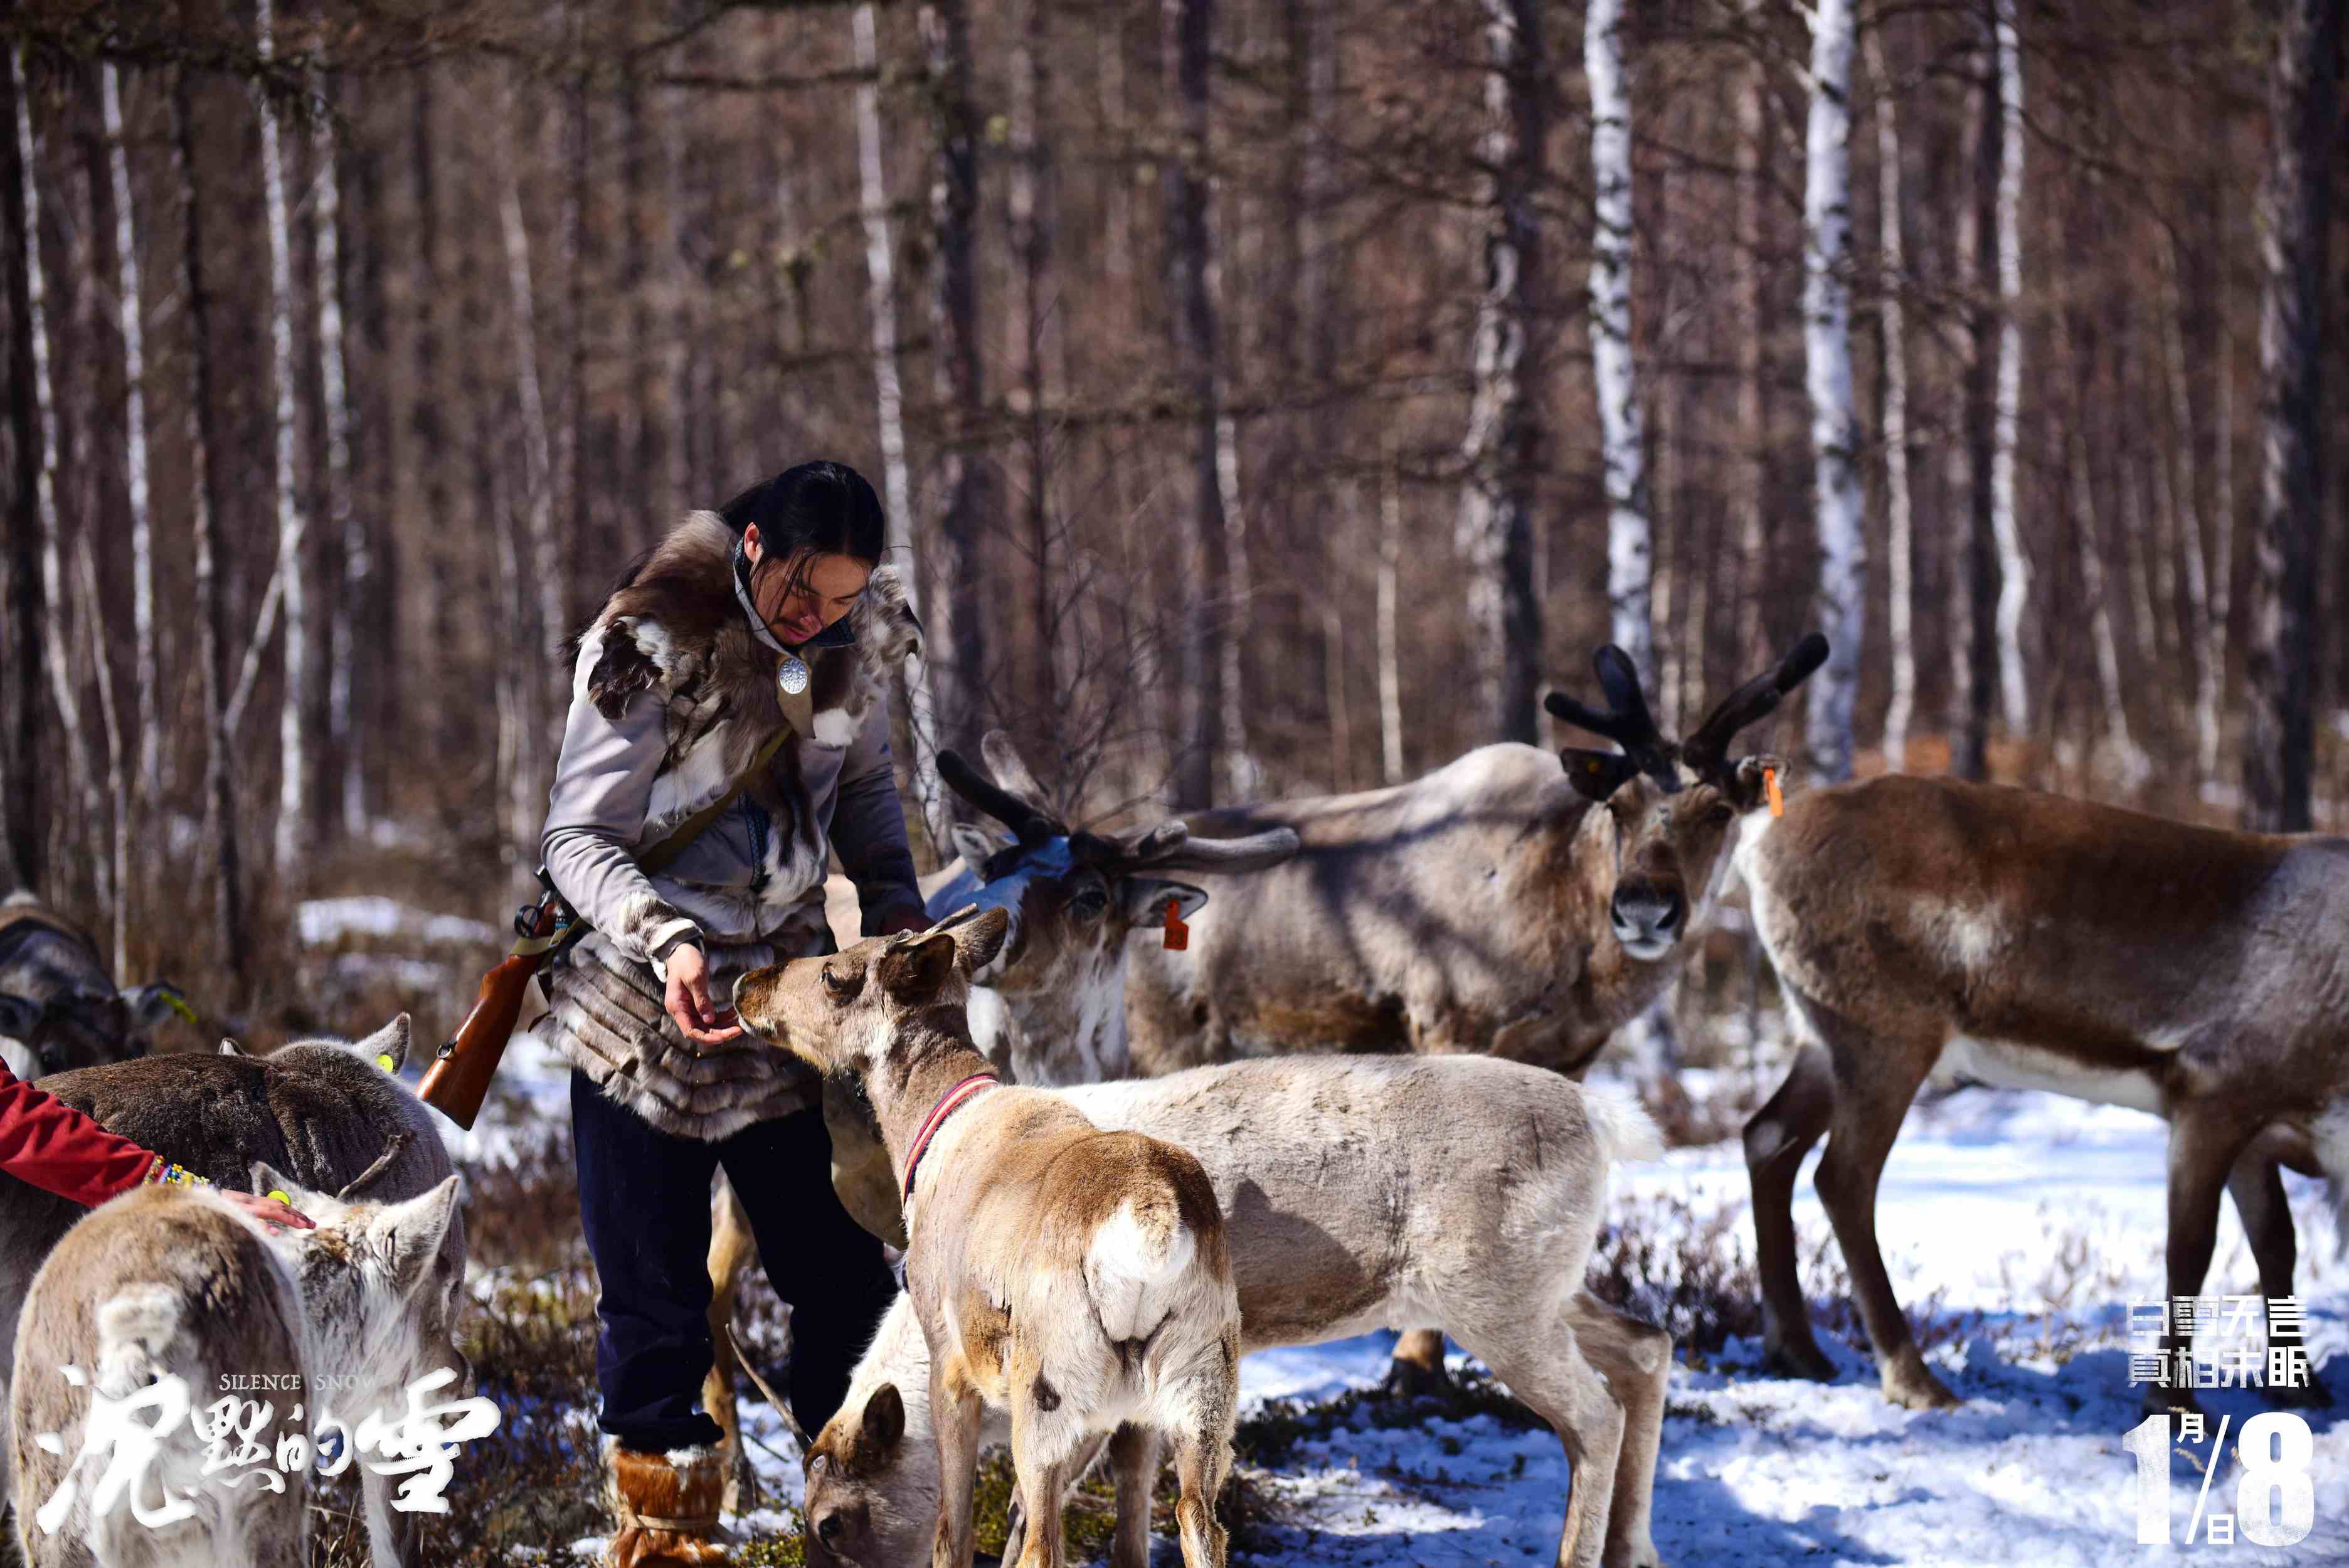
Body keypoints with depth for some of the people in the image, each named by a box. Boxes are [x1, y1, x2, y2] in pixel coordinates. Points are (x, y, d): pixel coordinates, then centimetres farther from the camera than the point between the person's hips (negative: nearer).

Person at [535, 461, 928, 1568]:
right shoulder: (652, 649, -18)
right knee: (653, 1301, 2)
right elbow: (579, 838, -15)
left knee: (844, 1274, 2)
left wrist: (891, 895, -1)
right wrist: (667, 942, -31)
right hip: (643, 1016, -4)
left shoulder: (855, 640, -2)